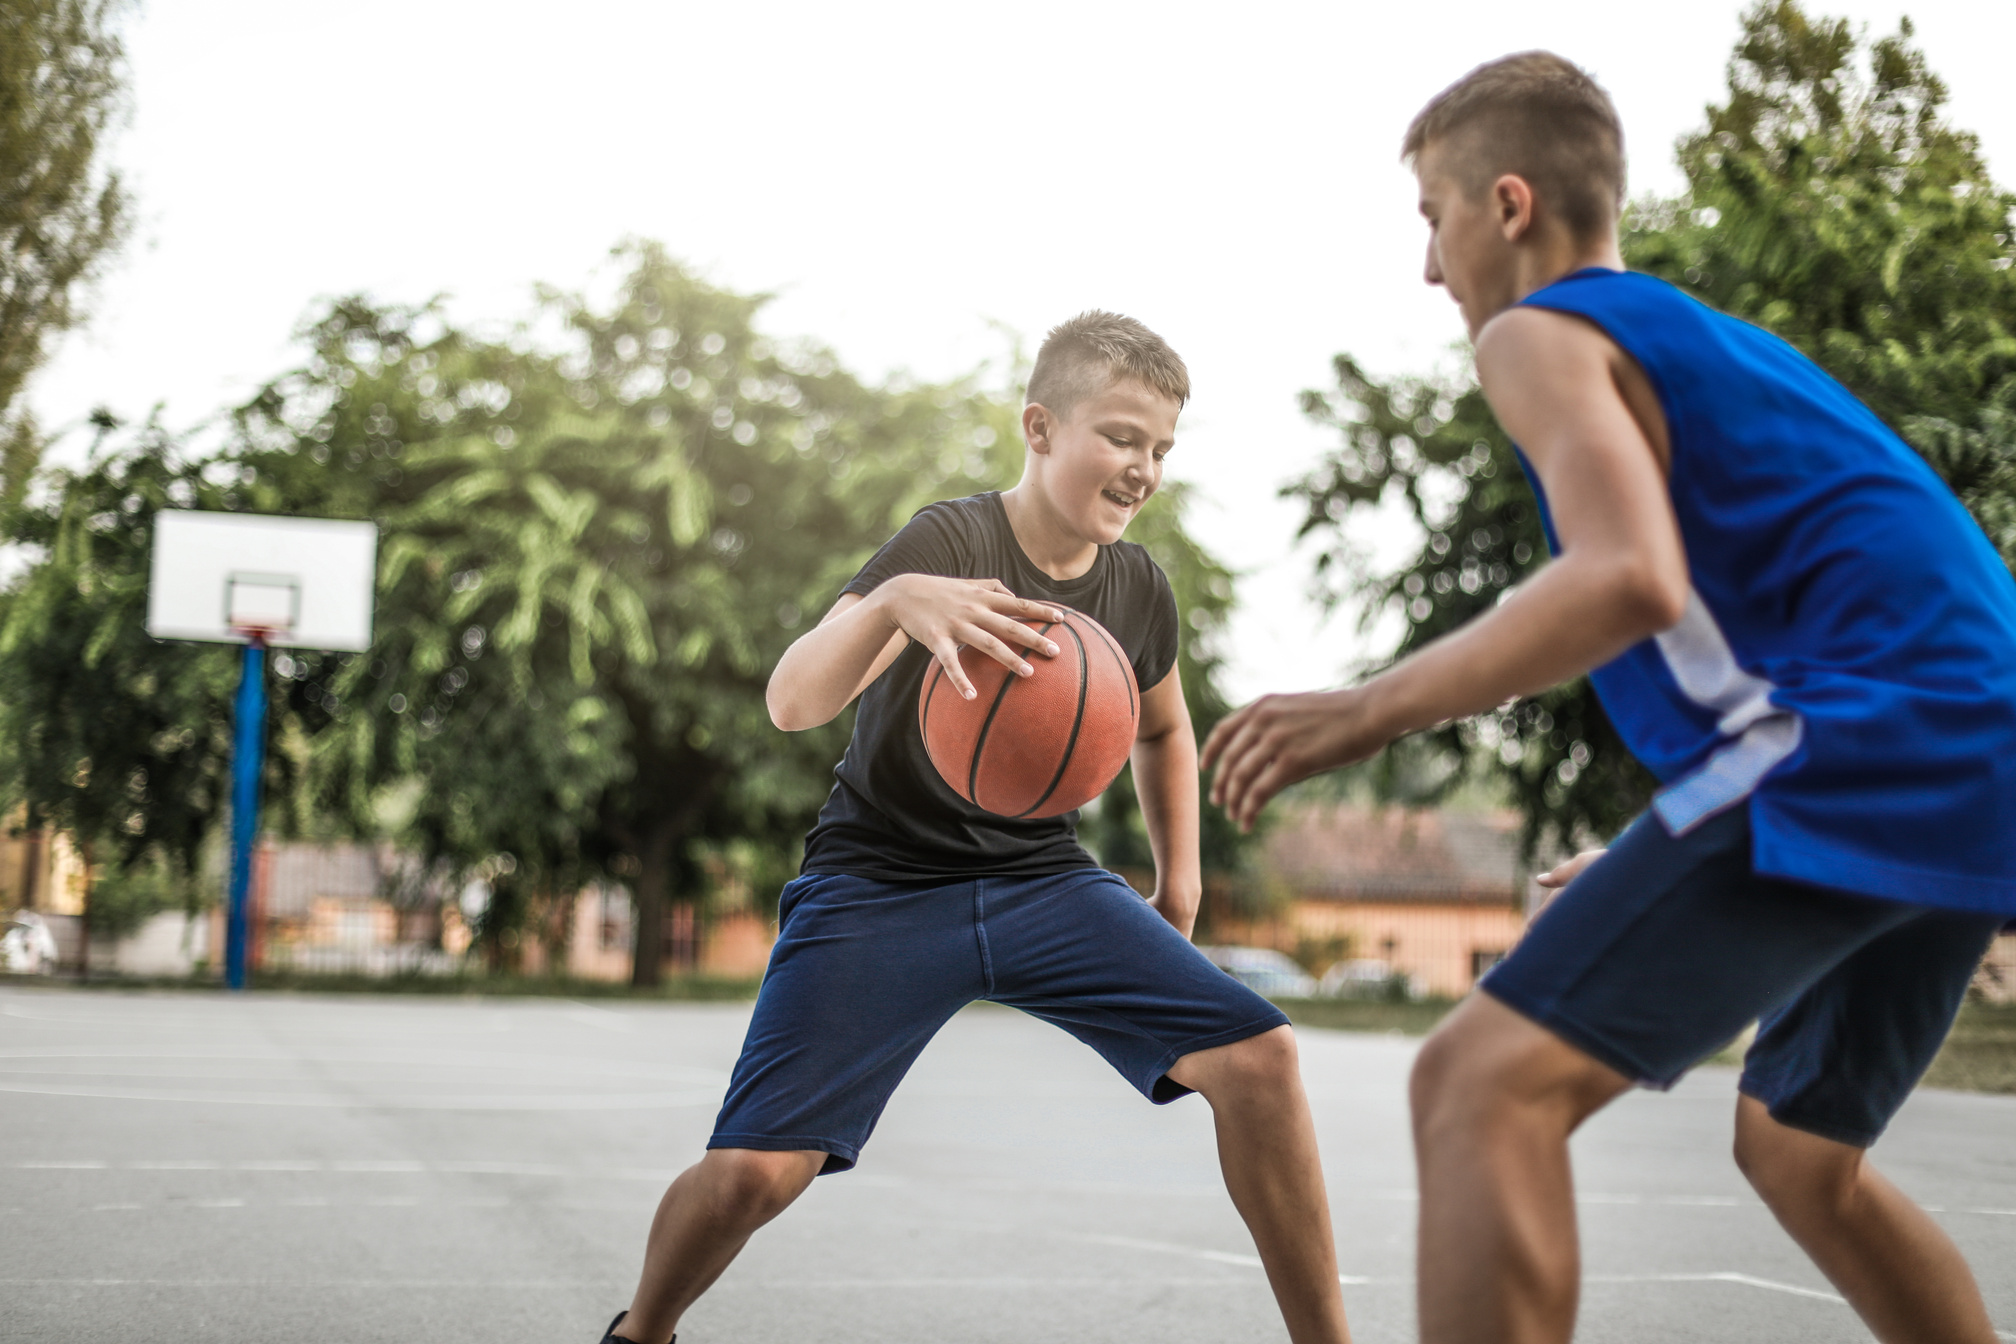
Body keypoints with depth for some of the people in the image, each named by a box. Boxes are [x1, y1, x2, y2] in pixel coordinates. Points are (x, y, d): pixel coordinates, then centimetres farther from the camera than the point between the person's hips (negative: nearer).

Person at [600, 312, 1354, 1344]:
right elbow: (793, 703, -30)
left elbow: (1162, 729, 25)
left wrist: (1179, 882, 16)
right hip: (881, 883, -4)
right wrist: (891, 603, -49)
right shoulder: (952, 542, -16)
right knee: (753, 1170, -18)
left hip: (1045, 882, 5)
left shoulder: (1138, 590, 1)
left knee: (1256, 1055, -16)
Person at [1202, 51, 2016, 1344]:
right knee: (1800, 1153, 27)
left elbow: (1631, 580, -19)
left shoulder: (1542, 331, 0)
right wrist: (1663, 856, 35)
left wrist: (1374, 709, -13)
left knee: (1485, 1083, -15)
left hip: (1862, 749, -10)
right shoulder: (1715, 341, 28)